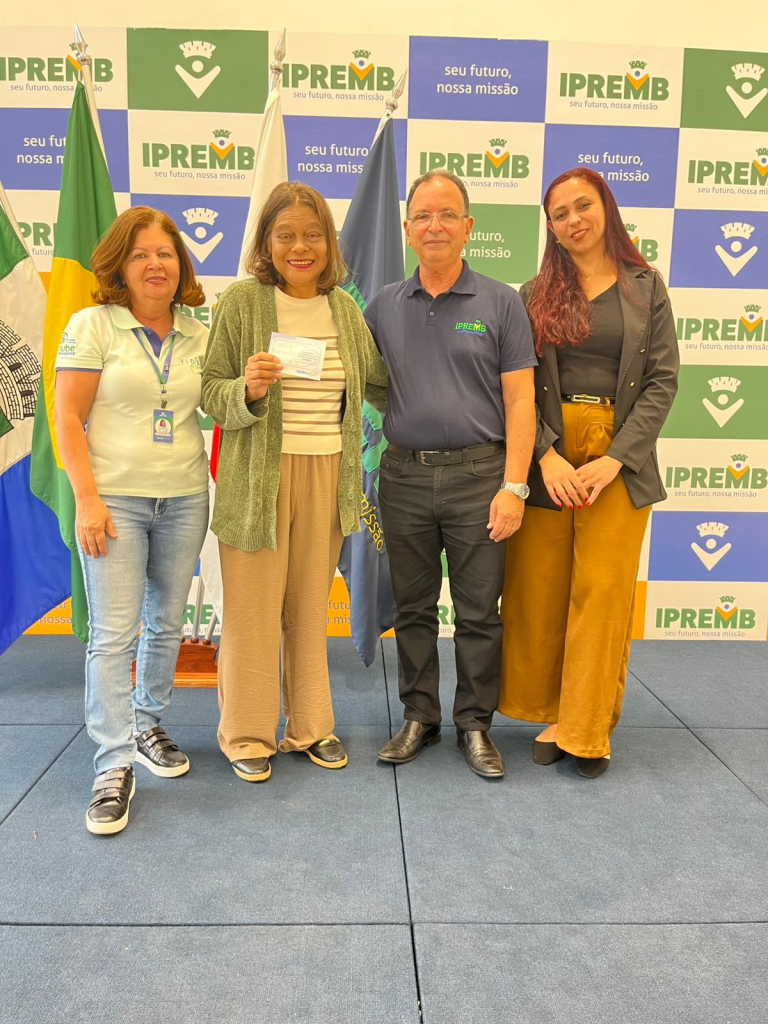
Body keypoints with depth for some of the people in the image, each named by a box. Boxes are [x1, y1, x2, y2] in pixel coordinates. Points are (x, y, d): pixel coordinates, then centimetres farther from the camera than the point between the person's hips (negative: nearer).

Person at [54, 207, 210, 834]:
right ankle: (115, 765, 3)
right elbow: (67, 417, -6)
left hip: (184, 499, 4)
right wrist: (87, 500, -13)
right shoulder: (93, 325, -2)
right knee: (113, 632, -6)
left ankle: (147, 726, 31)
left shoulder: (198, 337, 10)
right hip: (115, 498, -4)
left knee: (166, 624, 12)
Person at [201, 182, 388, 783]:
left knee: (311, 608, 13)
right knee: (254, 609, 4)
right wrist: (247, 389, -23)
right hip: (259, 476, -3)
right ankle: (247, 734, 22)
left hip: (327, 474, 4)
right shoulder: (241, 302, -4)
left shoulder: (345, 307, 9)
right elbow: (210, 394, -4)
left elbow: (377, 384, 18)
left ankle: (309, 726, 29)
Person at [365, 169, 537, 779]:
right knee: (413, 609, 12)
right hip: (404, 477, 3)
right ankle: (419, 718, 27)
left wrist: (513, 487, -10)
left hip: (477, 476, -2)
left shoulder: (501, 304, 1)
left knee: (479, 612, 5)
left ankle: (475, 724, 21)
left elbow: (519, 401, -3)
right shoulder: (383, 307, 9)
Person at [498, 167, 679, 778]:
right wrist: (546, 454, -14)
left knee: (603, 592, 0)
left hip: (619, 459, -1)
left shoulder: (646, 287, 7)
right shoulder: (536, 295, 8)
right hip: (545, 457, 1)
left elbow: (663, 380, 0)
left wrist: (613, 460, -11)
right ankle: (553, 714, 20)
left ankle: (589, 728, 13)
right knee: (540, 591, 3)